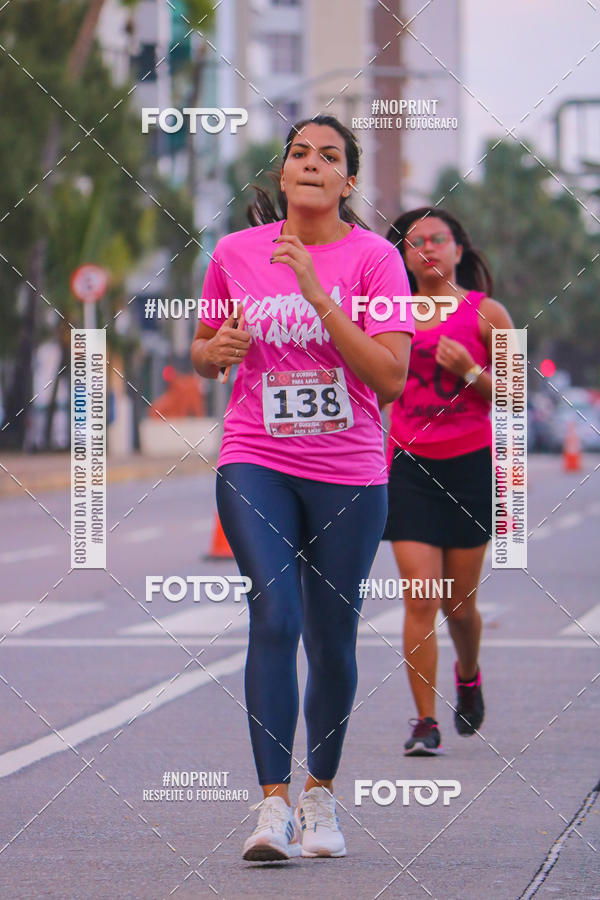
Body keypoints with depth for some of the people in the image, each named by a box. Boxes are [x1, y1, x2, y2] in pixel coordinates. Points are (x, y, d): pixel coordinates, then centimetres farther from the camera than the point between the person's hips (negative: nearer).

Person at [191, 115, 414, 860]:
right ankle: (273, 805, -20)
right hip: (256, 463, 0)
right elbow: (202, 355, 18)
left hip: (348, 473, 0)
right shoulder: (235, 254, 3)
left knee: (332, 640, 6)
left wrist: (317, 295, -21)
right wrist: (218, 348, -7)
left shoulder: (373, 257, -5)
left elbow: (391, 377, -15)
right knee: (274, 617, -18)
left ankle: (320, 796, 26)